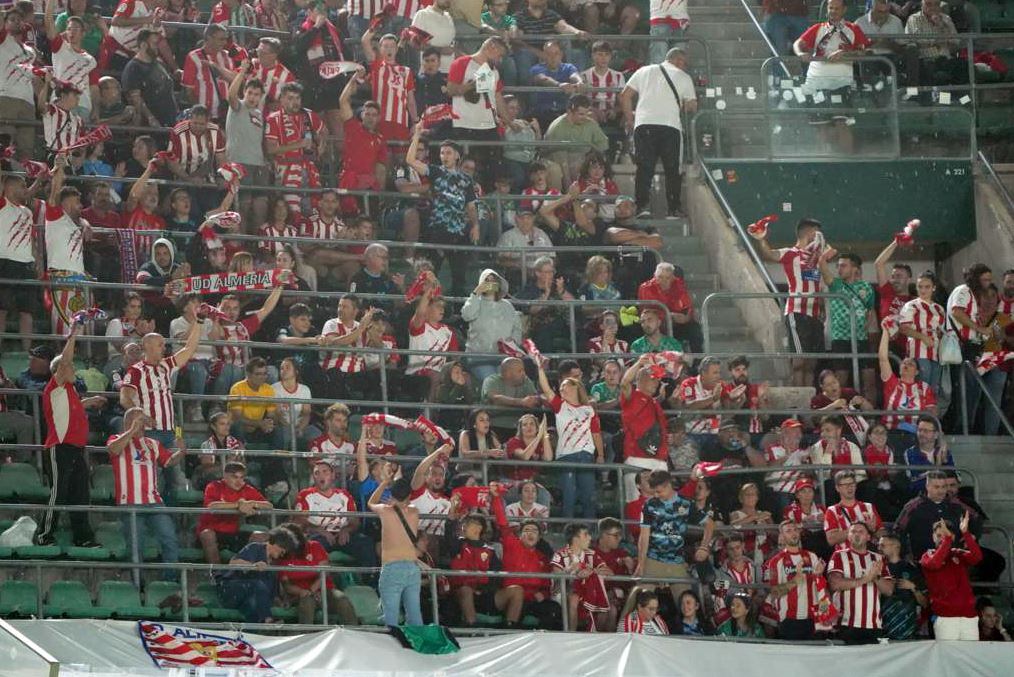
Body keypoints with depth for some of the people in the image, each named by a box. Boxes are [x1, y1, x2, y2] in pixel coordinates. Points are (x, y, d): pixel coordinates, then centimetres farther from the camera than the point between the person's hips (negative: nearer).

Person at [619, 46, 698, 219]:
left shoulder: (644, 71, 18)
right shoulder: (684, 78, 12)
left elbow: (625, 96, 13)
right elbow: (692, 107, 7)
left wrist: (629, 119, 22)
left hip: (644, 124, 2)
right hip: (670, 126, -2)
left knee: (644, 168, 1)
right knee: (672, 170, 7)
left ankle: (642, 206, -11)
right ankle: (675, 209, 5)